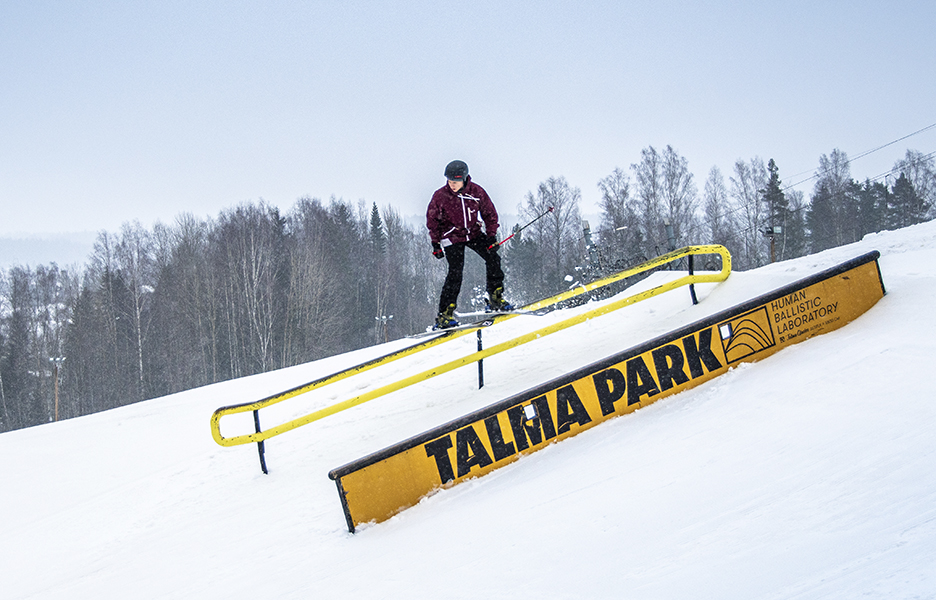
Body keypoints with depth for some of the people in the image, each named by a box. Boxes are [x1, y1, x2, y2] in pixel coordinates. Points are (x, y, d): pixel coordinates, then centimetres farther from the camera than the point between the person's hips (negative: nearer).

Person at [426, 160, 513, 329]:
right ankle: (444, 314, -12)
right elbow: (432, 220, -3)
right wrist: (436, 243, -6)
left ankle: (495, 299, 4)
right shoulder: (440, 196, -16)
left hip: (474, 233, 3)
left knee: (493, 258, -12)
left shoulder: (476, 191, -12)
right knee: (455, 272, -15)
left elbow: (489, 213, 1)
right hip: (452, 237, -3)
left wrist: (492, 235, -5)